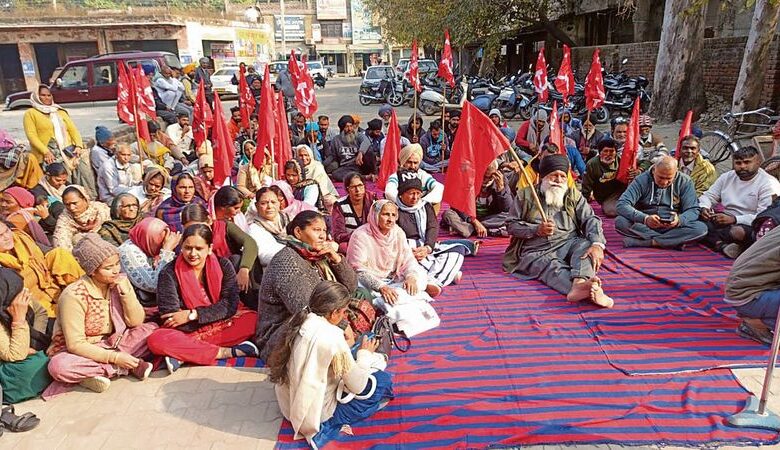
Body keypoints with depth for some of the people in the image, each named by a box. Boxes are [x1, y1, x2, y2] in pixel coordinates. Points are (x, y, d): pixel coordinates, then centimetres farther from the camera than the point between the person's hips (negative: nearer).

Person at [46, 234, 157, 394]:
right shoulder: (74, 295, -22)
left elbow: (136, 322, -5)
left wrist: (125, 291, -19)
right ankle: (120, 368, -19)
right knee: (59, 366, -36)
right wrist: (115, 357, -29)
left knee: (152, 329, -12)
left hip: (111, 344, 5)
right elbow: (76, 345, -22)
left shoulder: (120, 282, -7)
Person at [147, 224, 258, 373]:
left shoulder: (223, 265, -1)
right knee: (156, 340, -31)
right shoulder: (169, 273, -8)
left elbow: (230, 304, -9)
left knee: (254, 319, -24)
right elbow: (171, 319, -13)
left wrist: (192, 315, -17)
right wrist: (215, 314, -16)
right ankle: (227, 352, -30)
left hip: (223, 326, 2)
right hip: (187, 332, -2)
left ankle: (184, 356, -28)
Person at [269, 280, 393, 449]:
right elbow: (357, 386, -18)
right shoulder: (331, 337, -29)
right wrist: (364, 354, -3)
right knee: (382, 380, 3)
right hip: (316, 413, -8)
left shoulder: (298, 321, -8)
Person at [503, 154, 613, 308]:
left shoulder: (573, 195, 17)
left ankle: (579, 284, -58)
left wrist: (597, 244, -18)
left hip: (568, 244, 3)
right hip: (537, 252, -2)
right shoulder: (525, 195, 12)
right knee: (553, 267, -34)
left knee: (586, 245, -30)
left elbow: (590, 219, 3)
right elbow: (511, 225, 8)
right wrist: (536, 230, -10)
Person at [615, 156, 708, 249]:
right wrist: (645, 218, -35)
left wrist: (679, 220, -29)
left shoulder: (685, 182, -2)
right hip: (644, 226, -1)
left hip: (672, 227, 1)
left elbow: (693, 210, -5)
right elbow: (622, 205, -18)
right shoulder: (642, 180, -8)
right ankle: (676, 241, -23)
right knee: (620, 222, -31)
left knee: (701, 228, -26)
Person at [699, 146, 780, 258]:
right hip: (726, 221, 6)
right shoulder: (727, 177, 10)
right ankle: (721, 244, -31)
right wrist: (704, 208, -12)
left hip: (750, 225, -6)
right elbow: (709, 196, 13)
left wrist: (734, 219, -28)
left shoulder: (769, 183, -9)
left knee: (738, 232, -42)